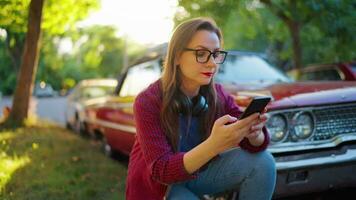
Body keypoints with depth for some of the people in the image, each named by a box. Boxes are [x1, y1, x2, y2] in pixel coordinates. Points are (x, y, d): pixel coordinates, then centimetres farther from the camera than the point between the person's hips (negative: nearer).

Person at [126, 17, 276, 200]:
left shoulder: (218, 95, -11)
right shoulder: (148, 102, -24)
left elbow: (255, 144, -14)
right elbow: (160, 170, -30)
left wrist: (254, 132, -40)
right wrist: (214, 144, -46)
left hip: (201, 172, 4)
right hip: (161, 185, -3)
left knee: (263, 161, -17)